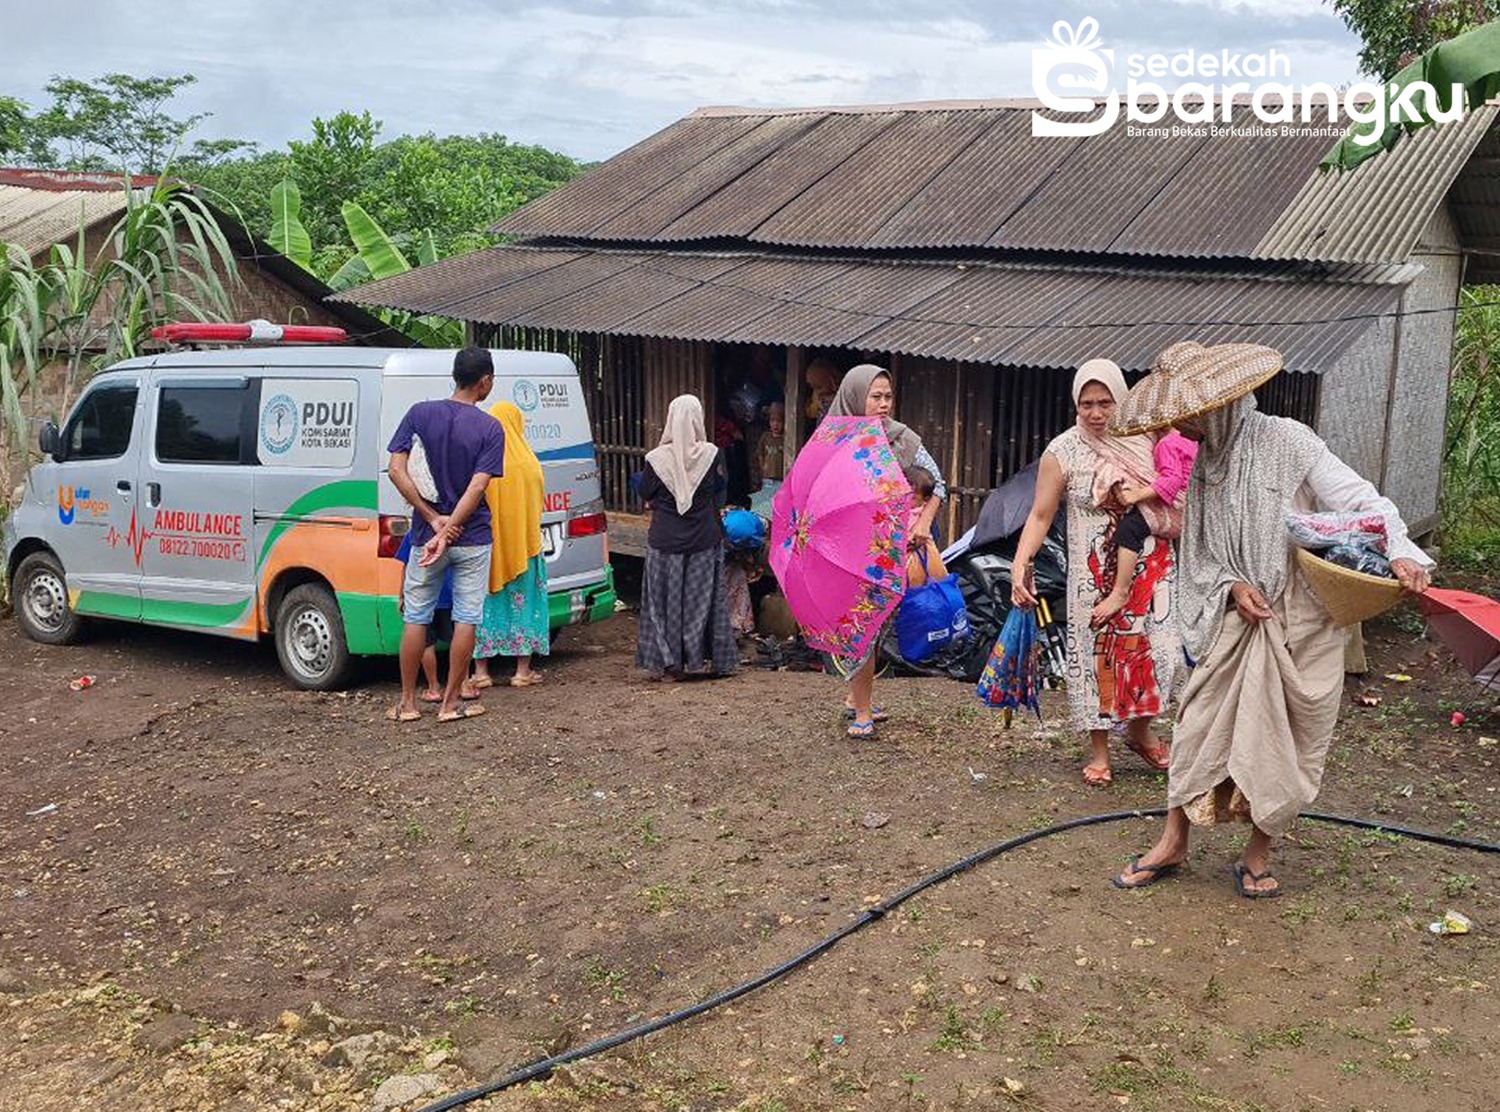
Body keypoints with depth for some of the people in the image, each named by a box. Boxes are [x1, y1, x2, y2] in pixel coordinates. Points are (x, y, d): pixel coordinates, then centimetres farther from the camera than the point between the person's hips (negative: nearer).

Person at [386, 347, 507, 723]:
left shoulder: (419, 414, -2)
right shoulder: (490, 429, -8)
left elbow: (396, 470, -11)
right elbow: (477, 487, -17)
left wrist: (434, 519, -11)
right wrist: (448, 530, -18)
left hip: (425, 534, 2)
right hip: (472, 538, -2)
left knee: (416, 618, 11)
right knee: (466, 618, 7)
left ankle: (407, 702, 17)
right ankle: (452, 702, 12)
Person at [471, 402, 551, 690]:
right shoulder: (528, 463, -7)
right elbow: (537, 504, 2)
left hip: (484, 544, 0)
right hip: (522, 545, 0)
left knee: (485, 601, 10)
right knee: (523, 600, 9)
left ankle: (481, 671, 11)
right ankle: (523, 671, 12)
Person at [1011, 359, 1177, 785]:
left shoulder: (1145, 441, 1)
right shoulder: (1062, 453, -6)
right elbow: (1040, 515, -8)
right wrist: (1020, 567, -17)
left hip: (1149, 566, 2)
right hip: (1095, 573, -2)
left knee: (1157, 648, 0)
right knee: (1096, 652, 3)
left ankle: (1140, 730, 27)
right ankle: (1099, 751, 17)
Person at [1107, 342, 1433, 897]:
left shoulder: (1287, 443, -11)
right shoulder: (1206, 463, 8)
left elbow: (1359, 499, -14)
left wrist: (1399, 550, -30)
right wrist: (1231, 587, -6)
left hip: (1300, 620, -4)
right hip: (1236, 621, 4)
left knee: (1286, 738, 4)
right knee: (1201, 724, 3)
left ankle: (1258, 854, 20)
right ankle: (1174, 841, 17)